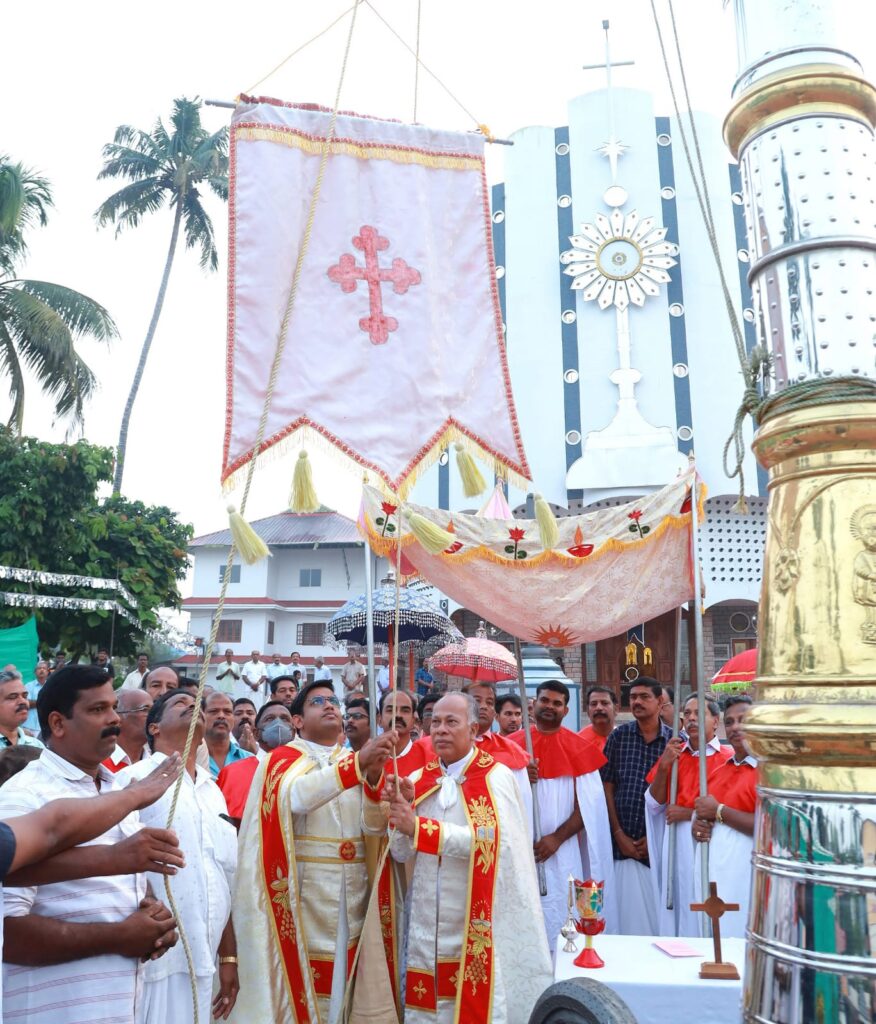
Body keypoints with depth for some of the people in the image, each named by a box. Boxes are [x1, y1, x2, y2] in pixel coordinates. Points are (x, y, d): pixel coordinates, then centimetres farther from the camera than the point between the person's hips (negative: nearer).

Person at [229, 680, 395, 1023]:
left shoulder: (356, 762, 11)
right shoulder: (282, 760, -2)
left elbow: (374, 825, -1)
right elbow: (297, 796, -25)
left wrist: (374, 777, -21)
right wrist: (358, 764, -35)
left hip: (350, 894, 4)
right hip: (303, 893, -4)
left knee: (341, 980, 9)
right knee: (301, 978, -1)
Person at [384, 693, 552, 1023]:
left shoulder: (496, 777, -8)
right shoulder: (418, 780, 7)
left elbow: (487, 840, -22)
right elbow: (401, 854, 3)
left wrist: (418, 826, -24)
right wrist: (401, 806, -14)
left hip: (477, 928, -4)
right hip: (426, 926, 4)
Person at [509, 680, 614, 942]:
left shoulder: (578, 748, 1)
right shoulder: (513, 745, 5)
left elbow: (588, 806, -2)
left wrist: (557, 838, -11)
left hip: (563, 853, -1)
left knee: (558, 922, -1)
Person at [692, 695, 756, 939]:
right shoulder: (720, 770, 13)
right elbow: (705, 810, 24)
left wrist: (719, 812, -15)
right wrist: (698, 824, 1)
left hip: (743, 871, -7)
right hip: (711, 867, 7)